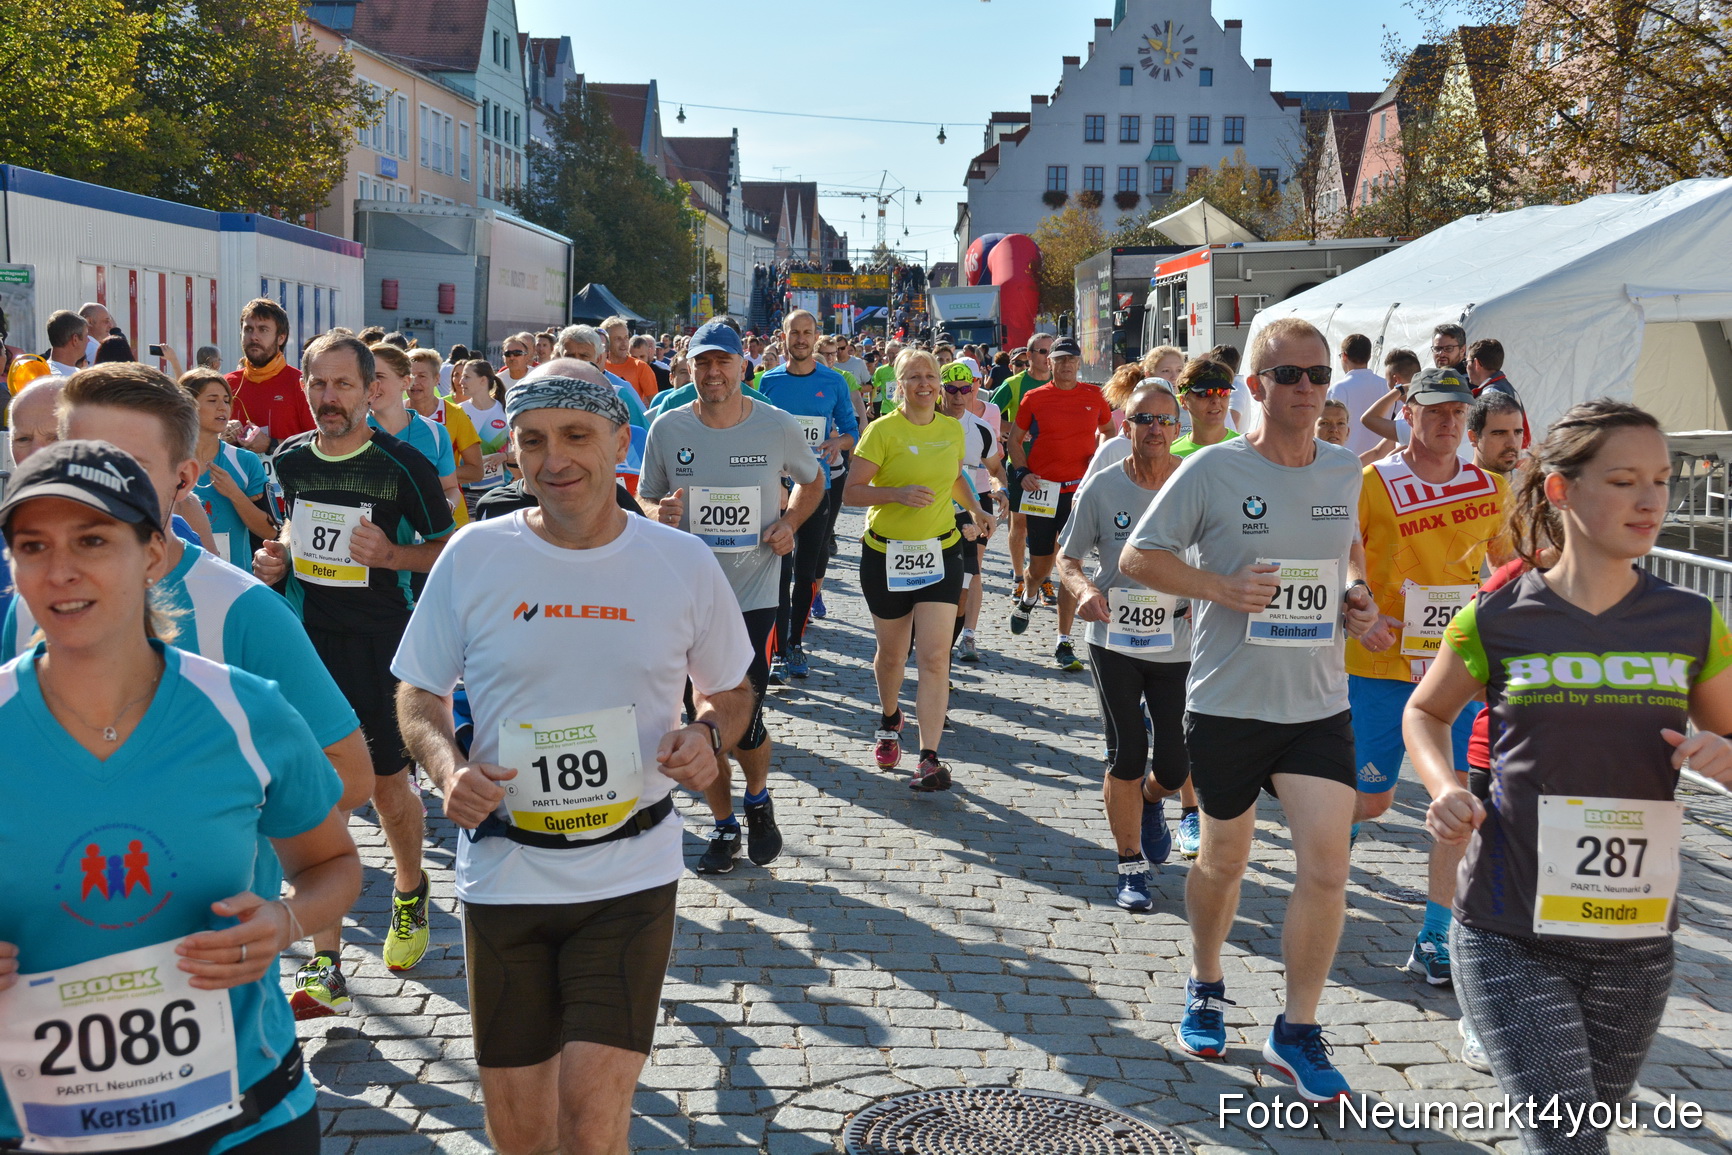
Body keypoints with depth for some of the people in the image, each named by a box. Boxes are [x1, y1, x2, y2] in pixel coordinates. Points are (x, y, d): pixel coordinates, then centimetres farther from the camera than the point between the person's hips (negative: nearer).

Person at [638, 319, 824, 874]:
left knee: (744, 722, -6)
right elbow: (645, 495, 9)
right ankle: (724, 826, 27)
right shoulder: (668, 428, -2)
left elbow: (811, 480, 15)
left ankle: (758, 800, 26)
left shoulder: (778, 426, -3)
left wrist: (791, 523, -3)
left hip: (754, 597, -2)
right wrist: (658, 512, -15)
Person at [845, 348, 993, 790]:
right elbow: (851, 491, -14)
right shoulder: (882, 430, -10)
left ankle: (929, 758, -9)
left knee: (935, 657, -9)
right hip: (886, 555, -2)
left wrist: (976, 509, 14)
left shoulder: (952, 429, 4)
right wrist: (899, 494, -26)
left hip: (940, 551, 2)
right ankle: (889, 719, 45)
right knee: (892, 653, 15)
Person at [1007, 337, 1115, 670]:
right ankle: (1027, 598, 45)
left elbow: (1109, 432, 20)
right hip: (1042, 489, 0)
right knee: (1040, 565, 8)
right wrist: (1022, 473, -6)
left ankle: (1064, 643, 2)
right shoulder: (1034, 398, 1)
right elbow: (1015, 439, 9)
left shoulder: (1094, 396, 5)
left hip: (1079, 489, 0)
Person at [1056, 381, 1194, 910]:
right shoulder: (1102, 487, -6)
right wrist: (1083, 588, -19)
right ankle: (1131, 866, 19)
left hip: (1178, 643, 1)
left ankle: (1151, 801, 42)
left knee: (1174, 768, 4)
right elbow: (1067, 557, 2)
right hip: (1113, 640, -1)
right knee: (1126, 757, 1)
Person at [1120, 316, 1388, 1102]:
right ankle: (1205, 985, 41)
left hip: (1320, 706, 3)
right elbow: (1138, 557, -6)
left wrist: (1355, 590, 3)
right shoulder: (1213, 471, -9)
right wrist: (1221, 587, -20)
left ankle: (1296, 1032, 10)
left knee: (1327, 868, -6)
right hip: (1227, 705, -3)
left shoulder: (1345, 471, 5)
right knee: (1223, 862, 14)